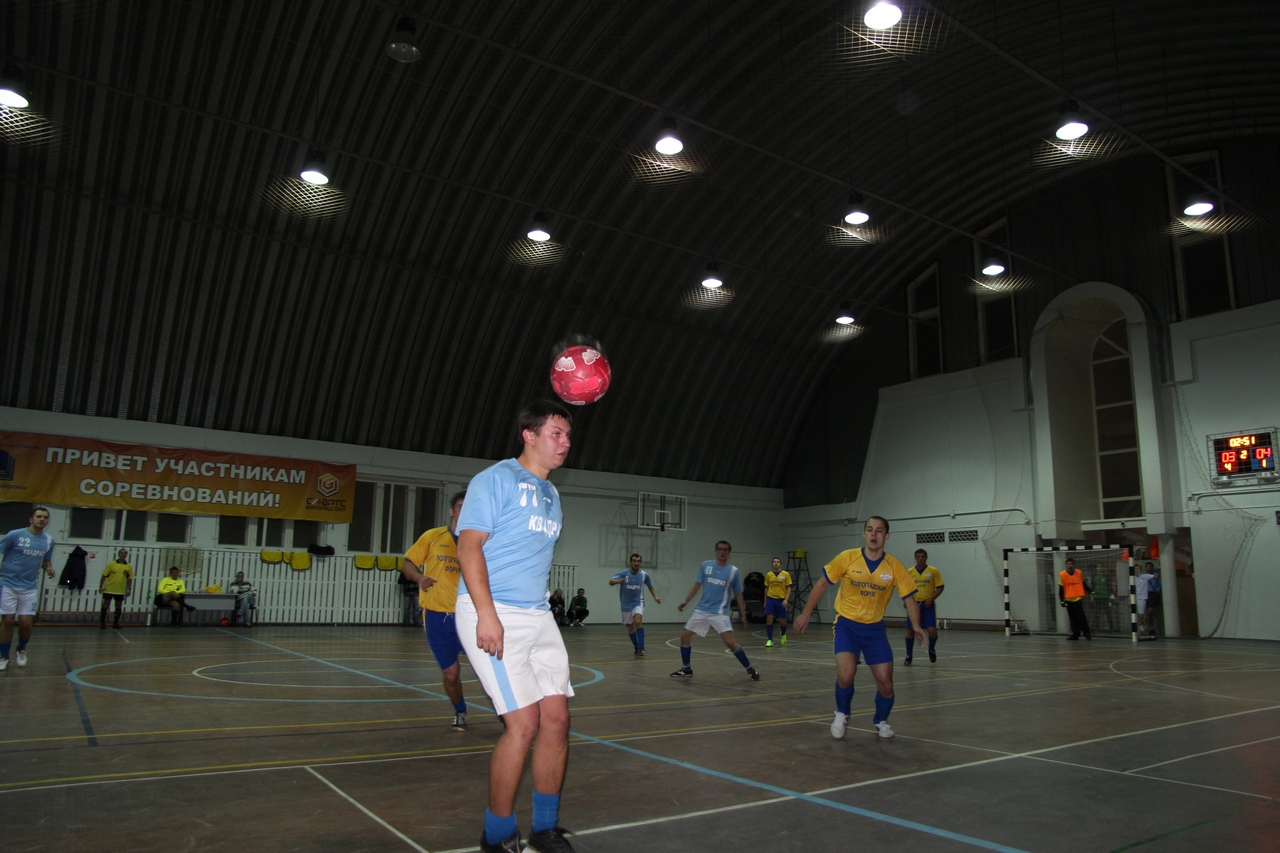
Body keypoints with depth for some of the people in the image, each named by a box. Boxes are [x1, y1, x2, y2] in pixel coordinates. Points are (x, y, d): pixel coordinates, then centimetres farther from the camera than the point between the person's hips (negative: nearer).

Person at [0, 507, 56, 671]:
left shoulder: (49, 541, 4)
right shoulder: (14, 535, -10)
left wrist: (48, 568, -4)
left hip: (29, 587, 3)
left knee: (26, 622, 1)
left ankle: (21, 650, 29)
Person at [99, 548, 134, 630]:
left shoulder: (129, 566, 2)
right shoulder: (111, 564, -4)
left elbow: (129, 579, 6)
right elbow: (104, 576, -1)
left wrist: (129, 589, 2)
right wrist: (101, 587, -4)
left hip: (121, 590, 2)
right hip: (109, 589, -2)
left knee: (119, 606, 7)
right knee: (106, 605, 3)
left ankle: (115, 623, 19)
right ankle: (102, 623, 15)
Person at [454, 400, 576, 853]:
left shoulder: (551, 495, 17)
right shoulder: (495, 480, -6)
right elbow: (469, 546, -14)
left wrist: (535, 610, 20)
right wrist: (487, 615, -22)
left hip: (538, 615, 8)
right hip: (492, 614, -8)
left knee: (557, 719, 3)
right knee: (524, 723, -12)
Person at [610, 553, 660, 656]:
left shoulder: (644, 574, -6)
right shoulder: (624, 573, -11)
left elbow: (651, 586, 12)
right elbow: (611, 582, -26)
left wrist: (655, 597, -4)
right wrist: (618, 581, -48)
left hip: (638, 603, -1)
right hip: (626, 605, 2)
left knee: (638, 621, -27)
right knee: (630, 627, 12)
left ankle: (641, 648, -24)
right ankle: (637, 648, 34)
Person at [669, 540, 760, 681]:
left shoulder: (734, 571, -3)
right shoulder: (705, 565, 2)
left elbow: (738, 595, 3)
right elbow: (697, 585, 9)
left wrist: (743, 615, 1)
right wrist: (685, 601, 2)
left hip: (720, 612, -3)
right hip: (701, 610, 4)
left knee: (730, 642, -17)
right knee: (685, 637, 3)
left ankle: (750, 669, 1)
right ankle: (687, 669, 21)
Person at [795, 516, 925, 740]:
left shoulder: (894, 566, -11)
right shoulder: (847, 558, -14)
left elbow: (909, 598, -5)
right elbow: (822, 584, -3)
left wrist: (916, 625, -24)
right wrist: (806, 614, -2)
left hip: (875, 628, 2)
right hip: (847, 624, -2)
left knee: (885, 684, 0)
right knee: (845, 676, -20)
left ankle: (881, 721, 32)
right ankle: (842, 714, 13)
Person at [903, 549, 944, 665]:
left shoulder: (934, 571, -1)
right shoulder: (908, 572, 4)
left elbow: (940, 587, 0)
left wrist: (931, 599, -12)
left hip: (927, 605, -2)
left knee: (932, 631, -9)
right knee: (910, 631, 2)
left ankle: (932, 649, 23)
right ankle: (908, 656, 15)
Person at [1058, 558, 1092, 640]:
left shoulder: (1079, 573, 3)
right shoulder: (1062, 574, -2)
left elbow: (1084, 584, 14)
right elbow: (1061, 589, 0)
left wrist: (1091, 591, 3)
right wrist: (1062, 600, -6)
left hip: (1078, 599, 0)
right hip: (1068, 600, 0)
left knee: (1081, 617, -5)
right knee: (1073, 618, 5)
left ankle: (1087, 633, 4)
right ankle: (1075, 634, 10)